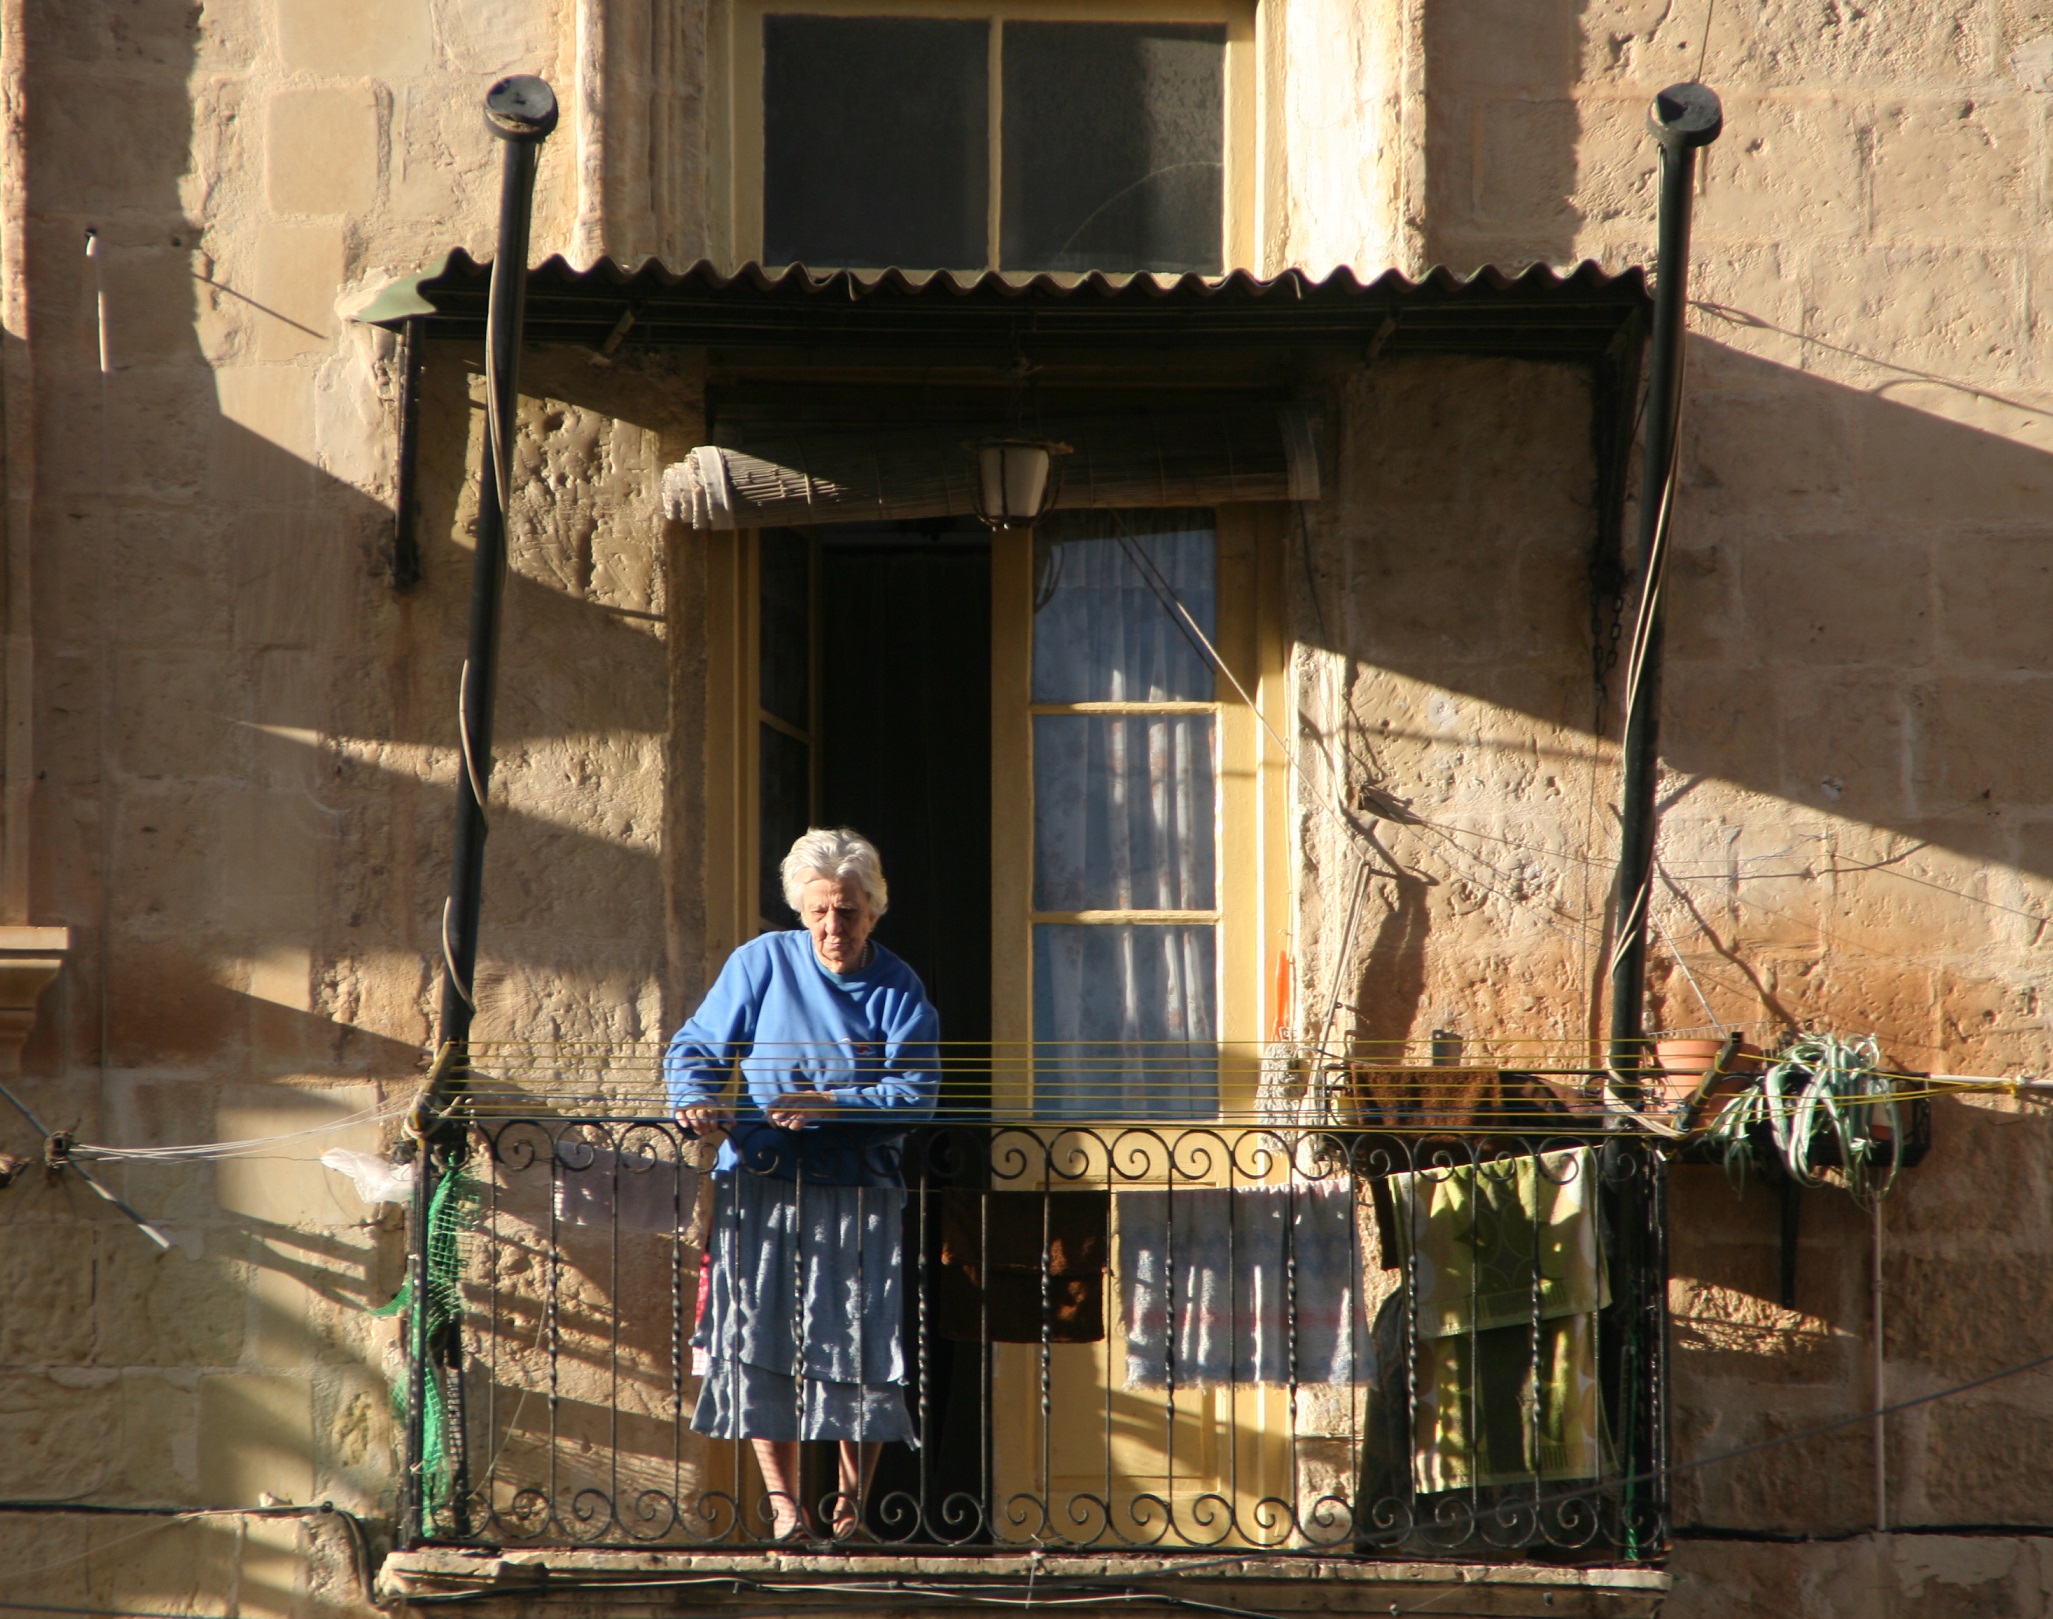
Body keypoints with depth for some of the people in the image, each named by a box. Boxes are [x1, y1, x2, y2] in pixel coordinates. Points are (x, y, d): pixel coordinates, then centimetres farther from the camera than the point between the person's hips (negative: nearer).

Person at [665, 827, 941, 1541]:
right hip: (762, 1185, 0)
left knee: (861, 1347, -5)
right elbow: (695, 1048, 7)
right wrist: (697, 1100, -15)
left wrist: (834, 1104, -20)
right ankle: (783, 1503, 0)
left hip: (859, 1194, 0)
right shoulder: (764, 962, 7)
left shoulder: (900, 991, 5)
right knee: (761, 1340, -6)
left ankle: (852, 1503, 5)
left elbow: (915, 1092, -5)